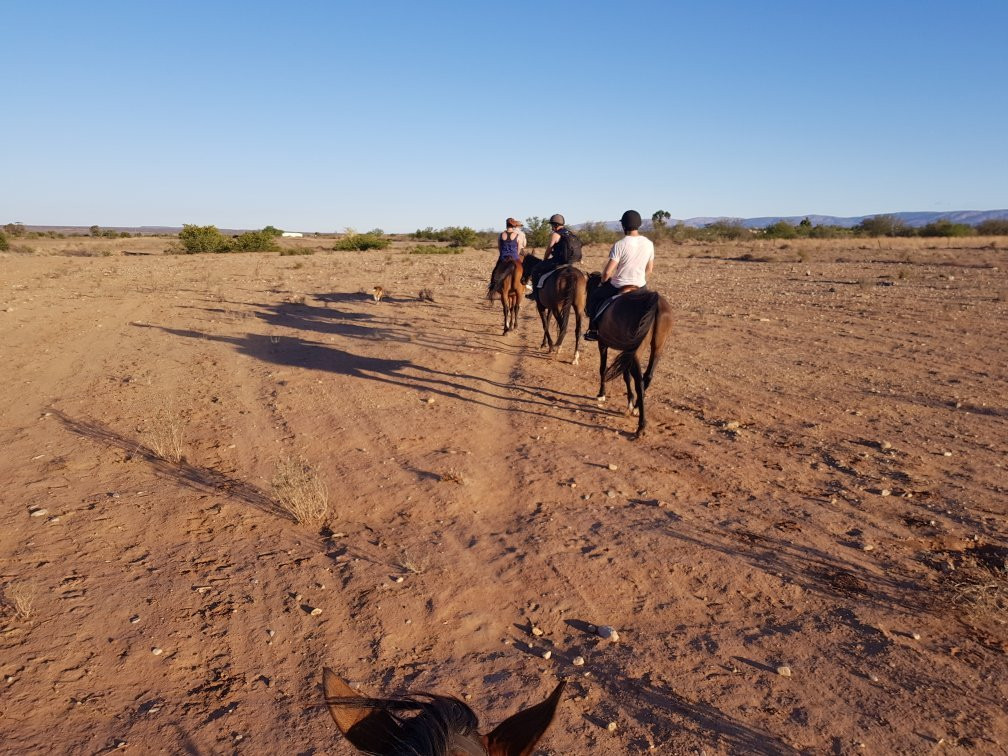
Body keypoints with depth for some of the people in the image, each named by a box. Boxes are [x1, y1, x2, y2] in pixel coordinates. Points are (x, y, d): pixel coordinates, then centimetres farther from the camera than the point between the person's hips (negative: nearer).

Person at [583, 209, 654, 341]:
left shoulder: (620, 245, -20)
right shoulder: (649, 244, -3)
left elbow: (607, 272, -21)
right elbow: (649, 269, 9)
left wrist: (603, 281, 1)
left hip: (618, 287, -4)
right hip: (640, 286, 4)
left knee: (593, 298, 22)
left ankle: (593, 330, 24)